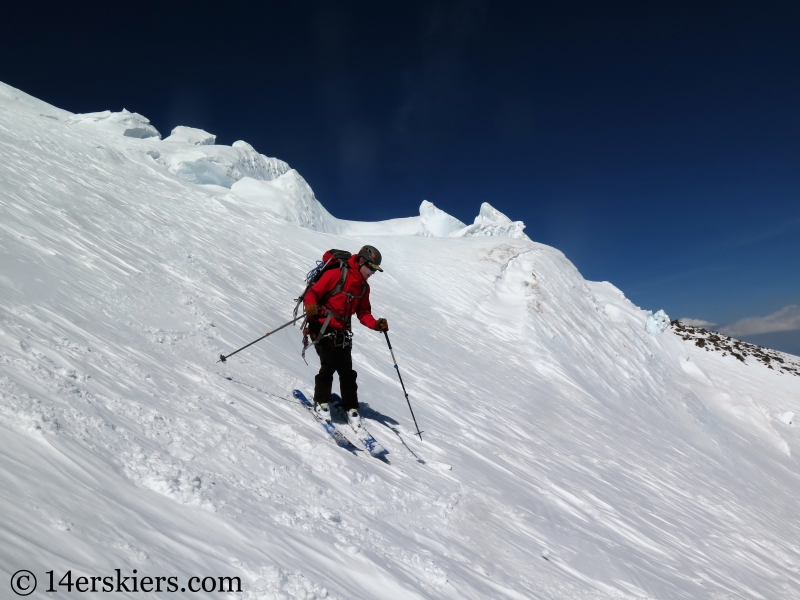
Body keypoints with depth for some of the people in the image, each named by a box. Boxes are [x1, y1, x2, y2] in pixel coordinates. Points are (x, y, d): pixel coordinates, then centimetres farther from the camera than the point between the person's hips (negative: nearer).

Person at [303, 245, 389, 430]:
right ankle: (321, 402, 3)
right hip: (322, 328, -6)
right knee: (329, 365, -17)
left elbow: (363, 313, 13)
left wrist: (376, 324, -6)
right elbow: (312, 293, -12)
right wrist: (310, 307, -34)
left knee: (347, 371, 3)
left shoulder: (364, 287, 10)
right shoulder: (335, 275, -12)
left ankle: (351, 408, 16)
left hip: (342, 333, 6)